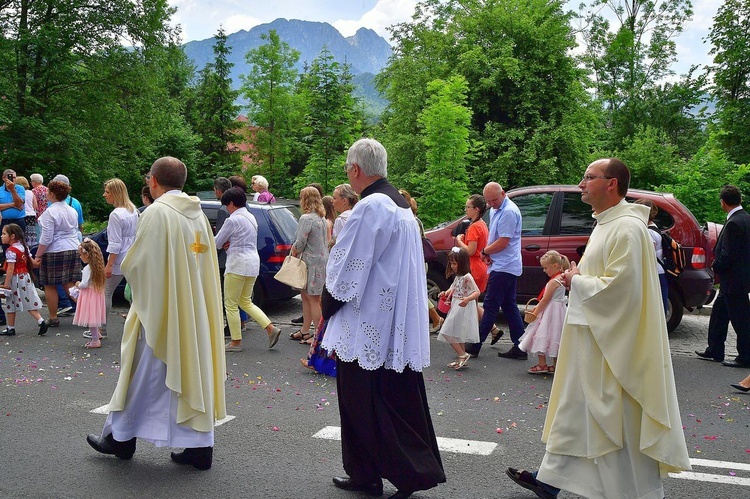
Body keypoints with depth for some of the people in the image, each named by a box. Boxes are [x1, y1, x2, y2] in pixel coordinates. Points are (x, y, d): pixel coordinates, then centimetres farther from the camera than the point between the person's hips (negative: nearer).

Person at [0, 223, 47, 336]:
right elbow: (31, 261, 8)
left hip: (15, 279, -7)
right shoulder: (24, 247, 6)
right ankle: (41, 321, -3)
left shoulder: (11, 251, -18)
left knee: (10, 305, 6)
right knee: (29, 302, 10)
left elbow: (10, 269, -20)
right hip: (26, 277, 8)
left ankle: (11, 328, 15)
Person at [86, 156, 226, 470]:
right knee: (194, 372, 9)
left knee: (143, 374, 8)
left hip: (159, 311, -6)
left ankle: (121, 437, 25)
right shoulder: (198, 214, 6)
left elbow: (135, 264, -14)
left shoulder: (156, 212, -15)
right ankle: (200, 446, 11)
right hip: (195, 312, 6)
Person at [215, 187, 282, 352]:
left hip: (238, 264, -9)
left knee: (231, 304, 4)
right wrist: (229, 242, 2)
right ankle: (271, 329, 9)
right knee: (246, 302, 19)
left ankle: (236, 342, 9)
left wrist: (225, 243, 15)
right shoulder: (251, 217, 13)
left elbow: (217, 243, -7)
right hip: (253, 263, 9)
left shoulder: (233, 220, -15)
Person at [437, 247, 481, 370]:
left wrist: (467, 299, -38)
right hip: (455, 308, 10)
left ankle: (462, 355, -6)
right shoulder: (457, 276, 12)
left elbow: (477, 292, -21)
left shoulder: (467, 277, -17)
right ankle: (461, 359, 22)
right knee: (457, 335, 14)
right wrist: (446, 293, 6)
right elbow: (453, 288, 25)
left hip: (462, 308, -10)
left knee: (448, 333, -13)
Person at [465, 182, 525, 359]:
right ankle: (519, 348, 13)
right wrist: (488, 254, 2)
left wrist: (485, 251, -5)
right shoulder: (495, 211, 14)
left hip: (504, 267, -10)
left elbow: (503, 242, -20)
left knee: (490, 306, -5)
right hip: (506, 266, 10)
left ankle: (475, 345, 1)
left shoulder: (509, 212, -17)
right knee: (509, 306, 10)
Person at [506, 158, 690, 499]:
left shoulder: (627, 228, -19)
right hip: (590, 336, 10)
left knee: (616, 418, 2)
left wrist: (577, 281, -13)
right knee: (574, 411, 17)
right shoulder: (605, 224, 12)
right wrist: (577, 277, 4)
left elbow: (619, 286, -26)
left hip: (612, 342, -10)